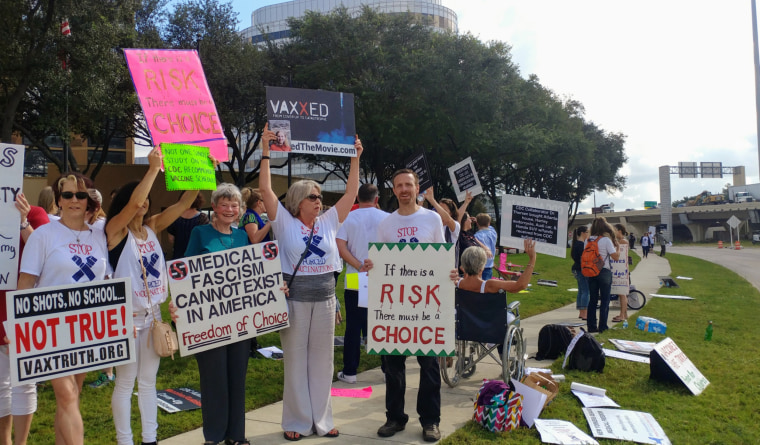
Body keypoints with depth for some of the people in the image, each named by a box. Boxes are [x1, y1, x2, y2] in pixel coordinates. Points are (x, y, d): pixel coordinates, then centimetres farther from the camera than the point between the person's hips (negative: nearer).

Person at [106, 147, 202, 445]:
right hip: (126, 315, -6)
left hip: (152, 313, 6)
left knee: (148, 380, 14)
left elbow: (183, 204, 1)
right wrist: (153, 169, -24)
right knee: (126, 381, 4)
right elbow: (134, 202, -27)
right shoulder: (116, 229, -9)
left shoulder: (153, 227, 6)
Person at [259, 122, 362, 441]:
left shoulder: (328, 222, 7)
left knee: (322, 360, 10)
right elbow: (265, 189, -9)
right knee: (295, 361, 5)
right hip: (295, 299, -3)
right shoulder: (285, 223, -2)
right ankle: (297, 422, 17)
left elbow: (351, 192, 8)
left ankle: (322, 420, 21)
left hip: (325, 298, 4)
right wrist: (266, 151, -12)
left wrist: (355, 158, 5)